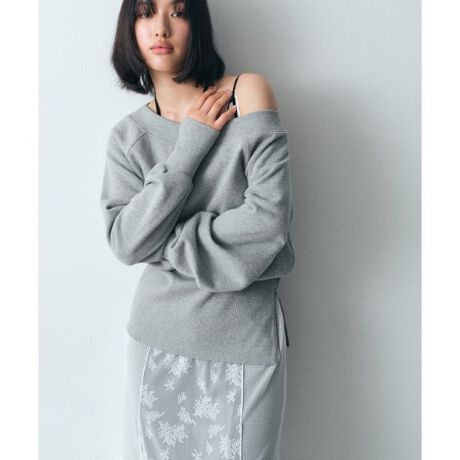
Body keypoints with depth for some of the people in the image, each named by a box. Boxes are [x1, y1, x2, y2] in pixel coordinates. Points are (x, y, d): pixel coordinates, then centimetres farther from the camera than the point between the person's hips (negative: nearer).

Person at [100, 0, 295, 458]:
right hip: (156, 338, 3)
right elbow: (125, 243, -9)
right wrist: (189, 146, -14)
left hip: (243, 338, -3)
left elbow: (268, 220, -16)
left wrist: (163, 244, -7)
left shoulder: (247, 93, -8)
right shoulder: (127, 136, 3)